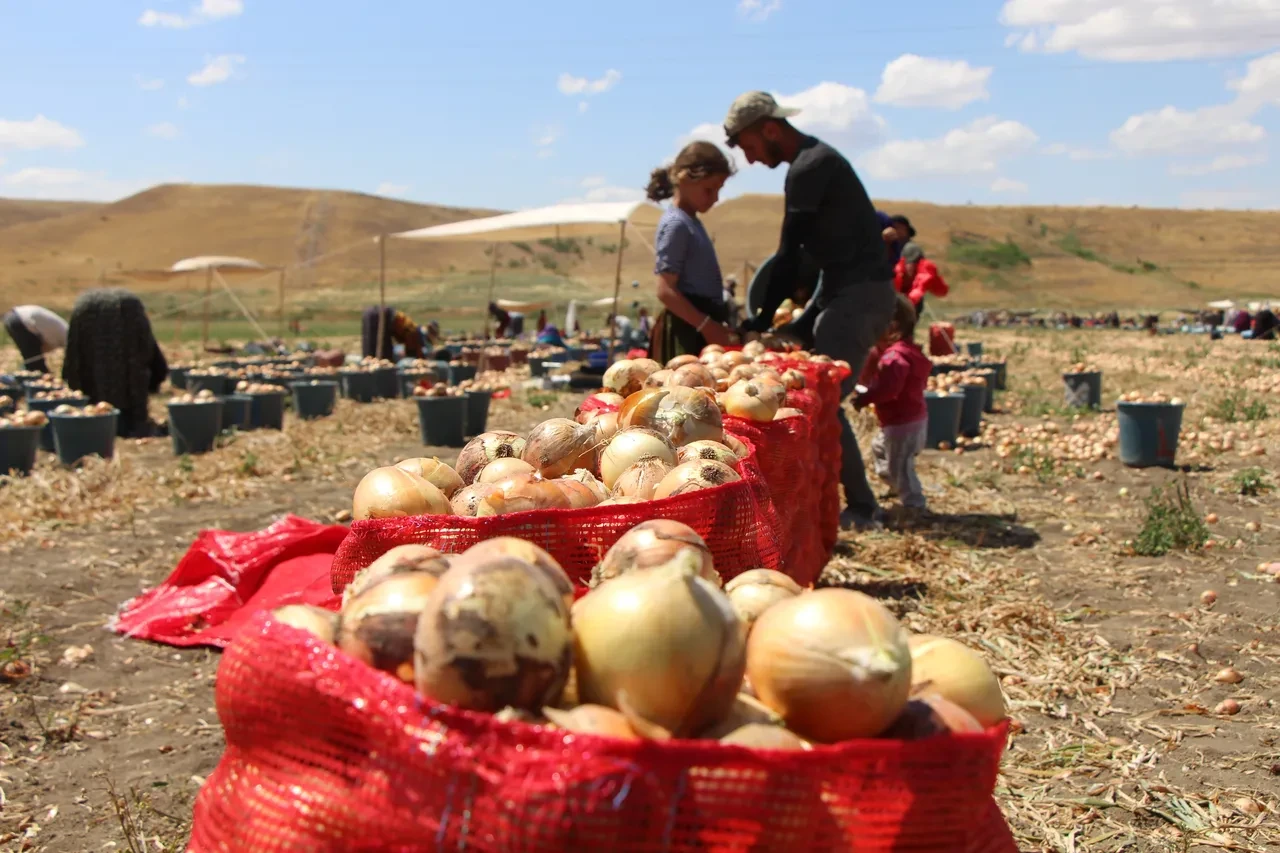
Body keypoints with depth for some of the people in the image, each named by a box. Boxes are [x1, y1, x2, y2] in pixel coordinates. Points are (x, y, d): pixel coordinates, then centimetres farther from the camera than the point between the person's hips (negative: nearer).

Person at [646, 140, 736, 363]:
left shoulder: (691, 221, 16)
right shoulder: (676, 224, -12)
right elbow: (666, 291, -19)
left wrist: (713, 325, 16)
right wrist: (707, 326, -19)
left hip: (699, 328, 10)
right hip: (687, 331, -10)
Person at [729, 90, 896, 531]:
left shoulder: (809, 167, -14)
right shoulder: (818, 160, 18)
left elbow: (790, 254, -14)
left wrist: (763, 319, -6)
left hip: (858, 295, -10)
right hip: (856, 294, 10)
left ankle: (862, 509, -7)